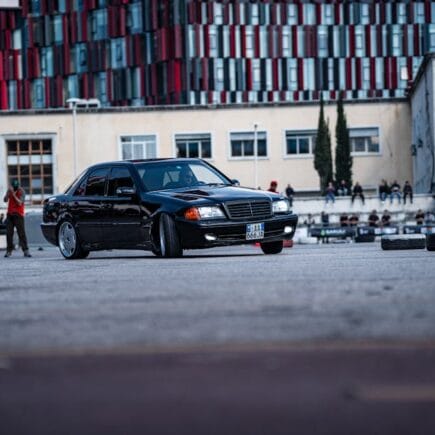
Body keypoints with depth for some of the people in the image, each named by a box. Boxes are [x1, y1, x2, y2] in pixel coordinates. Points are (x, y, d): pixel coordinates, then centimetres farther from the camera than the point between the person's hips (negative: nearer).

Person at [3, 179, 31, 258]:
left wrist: (13, 194, -23)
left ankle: (25, 251, -12)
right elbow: (5, 200, -5)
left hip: (18, 215, -4)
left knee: (22, 233, -9)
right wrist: (8, 193, -20)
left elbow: (20, 203, -17)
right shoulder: (10, 190, 5)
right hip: (10, 214, 4)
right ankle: (9, 250, 6)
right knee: (9, 233, 1)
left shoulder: (21, 191, -7)